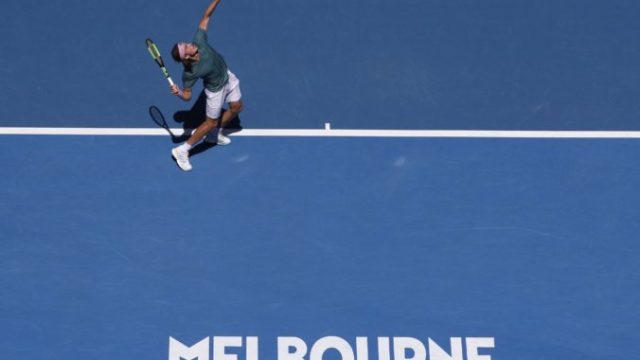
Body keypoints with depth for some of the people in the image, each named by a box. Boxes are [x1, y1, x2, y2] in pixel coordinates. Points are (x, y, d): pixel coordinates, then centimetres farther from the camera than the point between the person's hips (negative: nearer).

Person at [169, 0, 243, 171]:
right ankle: (182, 150, 20)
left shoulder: (199, 42, -31)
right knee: (211, 123, 8)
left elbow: (206, 17, -22)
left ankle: (214, 134, 45)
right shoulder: (189, 73, -38)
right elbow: (187, 96, -28)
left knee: (236, 107, 23)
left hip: (227, 75, 6)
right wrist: (178, 93, -50)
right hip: (216, 89, -6)